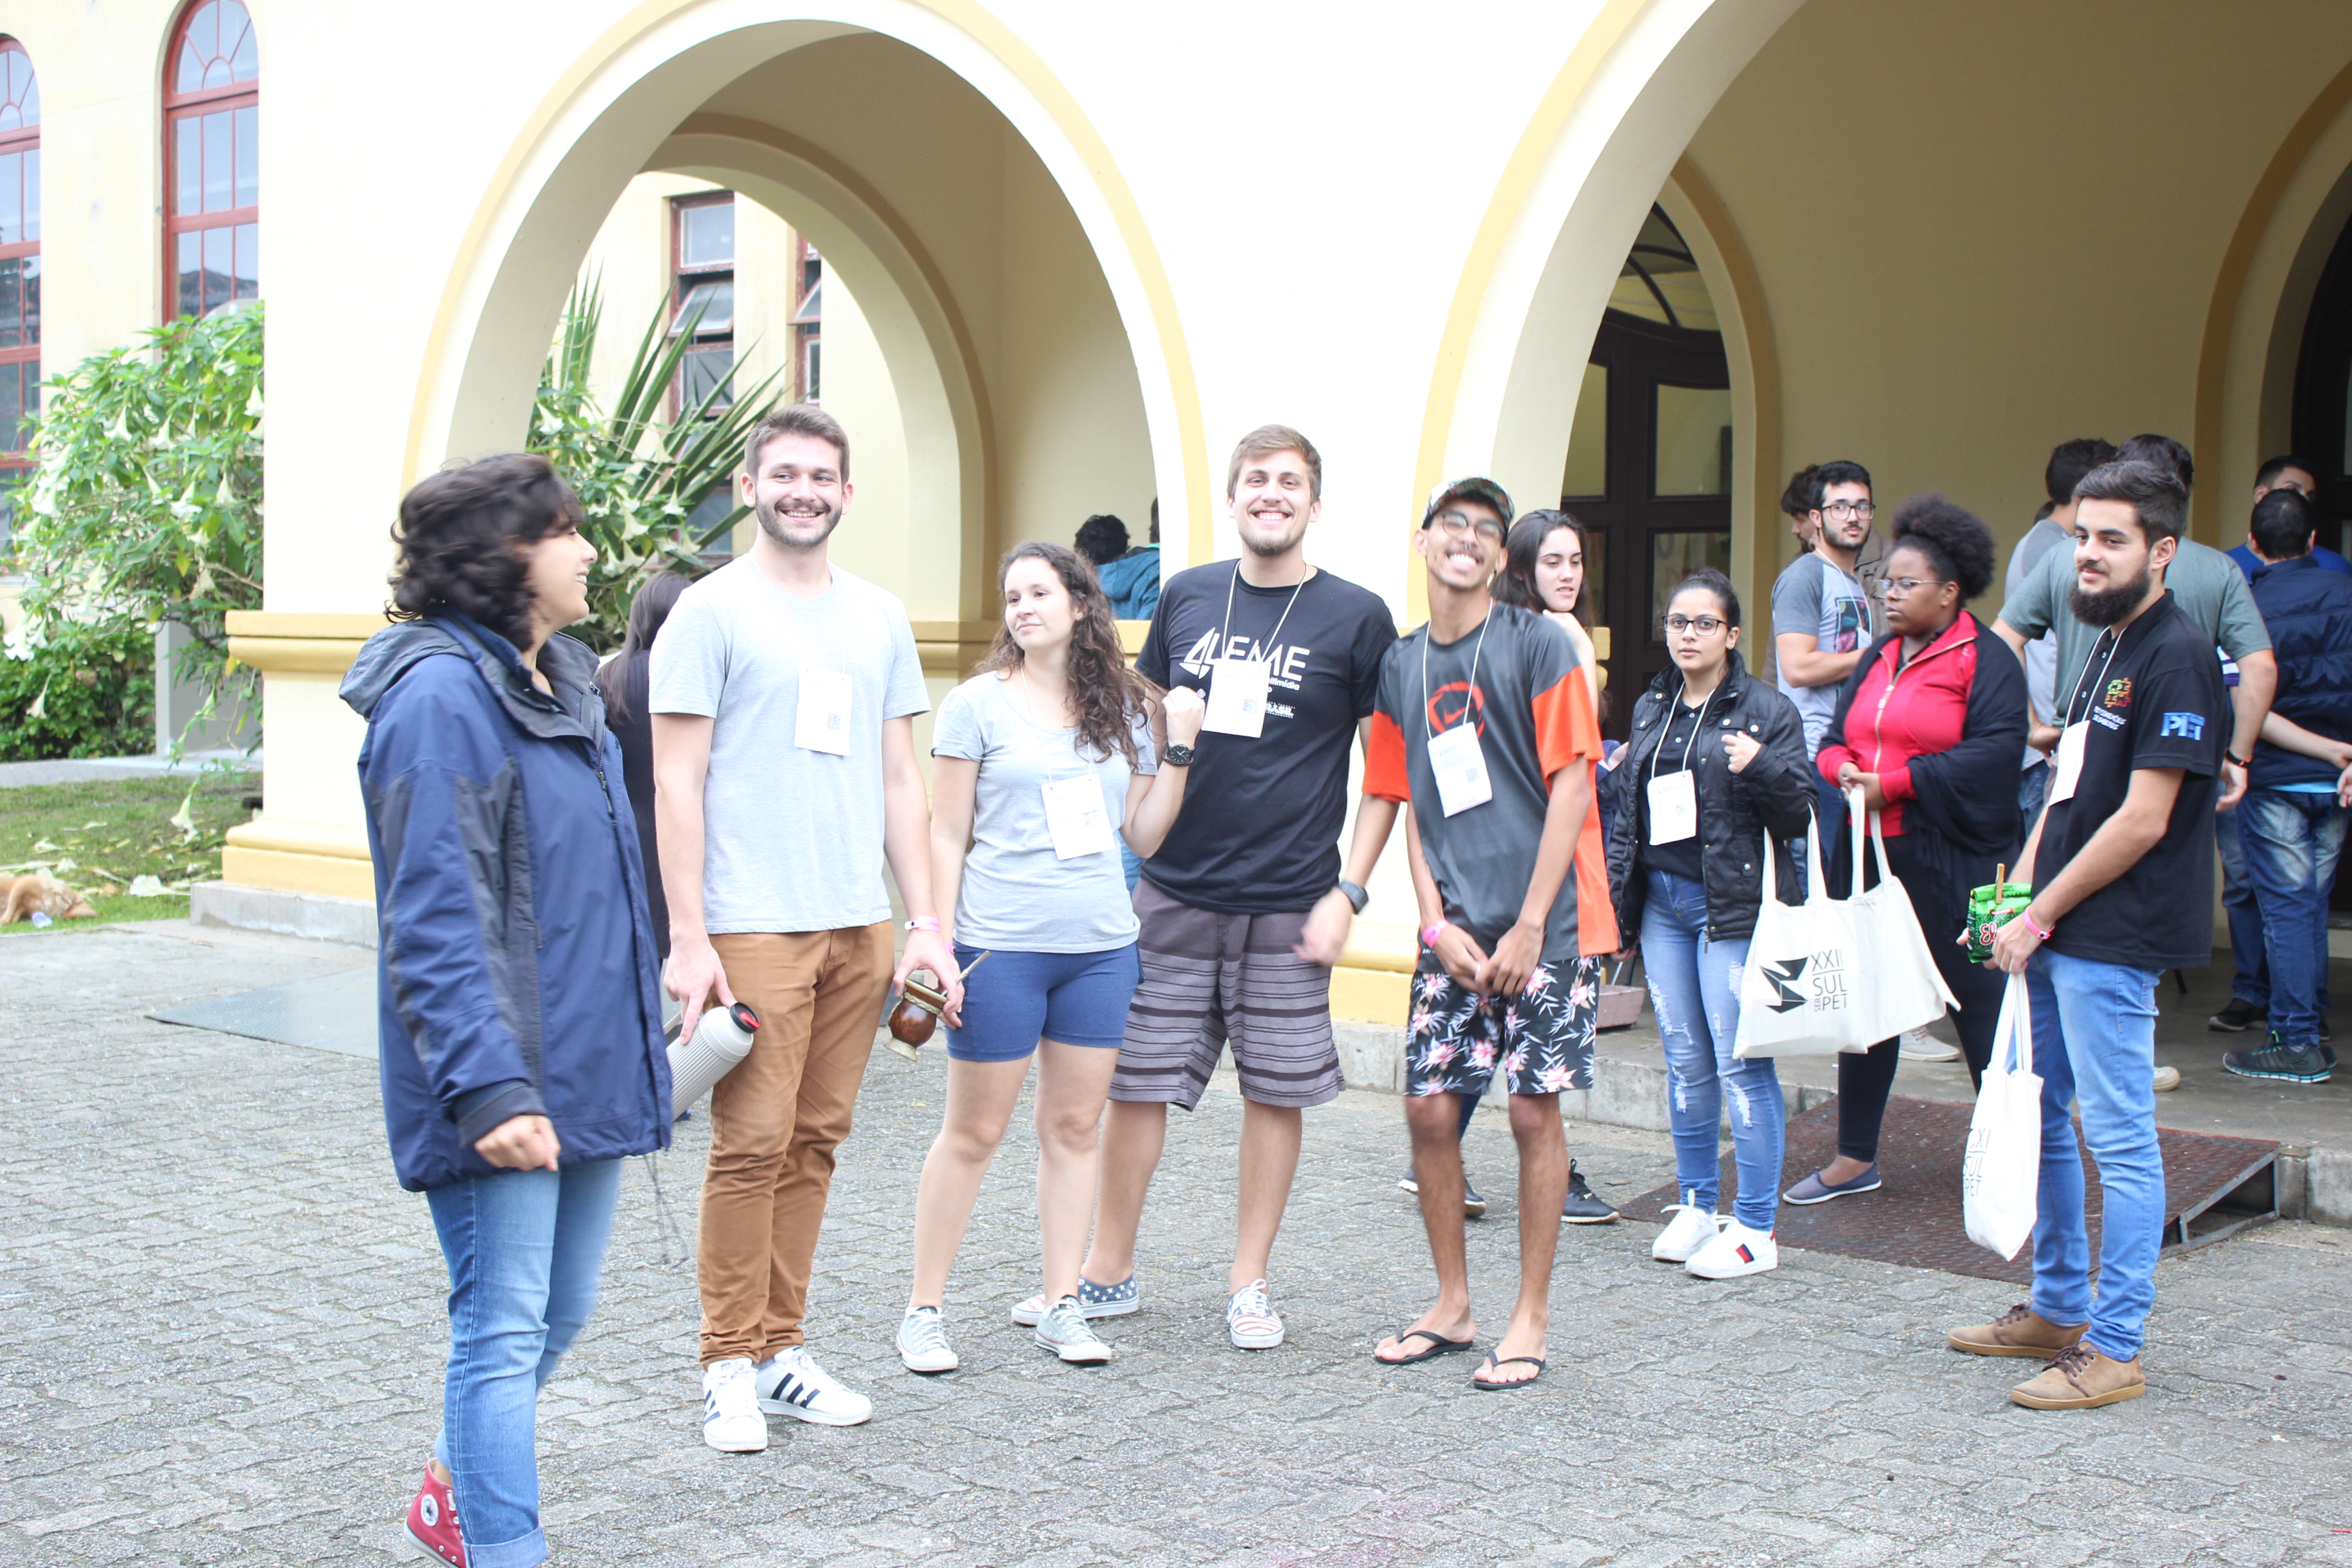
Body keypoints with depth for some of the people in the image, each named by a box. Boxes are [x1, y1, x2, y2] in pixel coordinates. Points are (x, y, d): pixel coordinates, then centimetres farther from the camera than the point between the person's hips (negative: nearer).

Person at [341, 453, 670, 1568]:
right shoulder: (441, 696, -17)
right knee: (505, 1331, -2)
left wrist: (638, 1044, 23)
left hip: (584, 1071, 10)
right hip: (503, 1089, -9)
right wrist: (489, 1087, -27)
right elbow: (436, 921, -22)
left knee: (560, 1316, 19)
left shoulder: (562, 681, 14)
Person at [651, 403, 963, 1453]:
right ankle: (731, 1366, 7)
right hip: (753, 926, -5)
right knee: (751, 1145, -5)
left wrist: (925, 920, 10)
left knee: (815, 1143, 9)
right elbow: (676, 785, -5)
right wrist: (688, 939, -12)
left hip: (859, 926, 5)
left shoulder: (880, 618, 14)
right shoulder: (712, 611, -2)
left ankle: (780, 1351, 19)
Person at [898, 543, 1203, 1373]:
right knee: (975, 1131, 1)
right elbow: (946, 835, -2)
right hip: (1001, 948, -4)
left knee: (1075, 1125, 8)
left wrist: (1180, 748, 0)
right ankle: (924, 1309, 12)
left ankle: (1061, 1304, 16)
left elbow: (1145, 834, 10)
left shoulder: (1123, 708, 10)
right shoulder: (979, 703, -1)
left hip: (1102, 946, 4)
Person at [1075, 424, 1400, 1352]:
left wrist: (1347, 892, -7)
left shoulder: (1356, 618, -1)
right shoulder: (1186, 598, 7)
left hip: (1288, 906, -2)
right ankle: (1108, 1271, 20)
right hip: (1170, 893, 2)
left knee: (1276, 1090, 6)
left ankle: (1249, 1283, 21)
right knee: (1133, 1081, 4)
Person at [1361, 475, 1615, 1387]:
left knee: (1535, 1109, -1)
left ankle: (1530, 1320, 12)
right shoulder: (1400, 668, 10)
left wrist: (1529, 926, -12)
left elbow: (1571, 784, -7)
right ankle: (1452, 1307, 19)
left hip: (1547, 924, -4)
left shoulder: (1538, 644, -3)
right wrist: (1438, 924, -1)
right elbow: (1410, 807, 12)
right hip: (1454, 932, 4)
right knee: (1429, 1105, 2)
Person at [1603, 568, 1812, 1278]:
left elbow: (1799, 813, -6)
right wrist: (1620, 888, 15)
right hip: (1661, 902, 6)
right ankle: (1697, 1206, 23)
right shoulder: (1651, 709, 14)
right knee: (1685, 1063, 12)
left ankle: (1755, 1229, 0)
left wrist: (1762, 767, -24)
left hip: (1732, 905, -6)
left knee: (1741, 1062, -7)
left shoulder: (1766, 711, -3)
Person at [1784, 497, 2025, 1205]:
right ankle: (1855, 1159, 21)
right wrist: (1844, 768, -7)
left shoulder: (1985, 660, -6)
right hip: (1871, 855, 7)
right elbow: (1836, 735, 17)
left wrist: (1893, 784, -17)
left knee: (1976, 1001, 1)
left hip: (1949, 861, -7)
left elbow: (1992, 753, -18)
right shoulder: (1880, 659, 17)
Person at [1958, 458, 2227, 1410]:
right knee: (2043, 1119, 17)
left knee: (2120, 1139, -3)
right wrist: (2019, 890, 8)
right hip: (2057, 934, 10)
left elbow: (2141, 822, -18)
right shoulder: (2106, 649, 15)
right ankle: (2057, 1309, 30)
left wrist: (2040, 916, -13)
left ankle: (2114, 1349, 4)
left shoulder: (2176, 658, -14)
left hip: (2114, 940, -10)